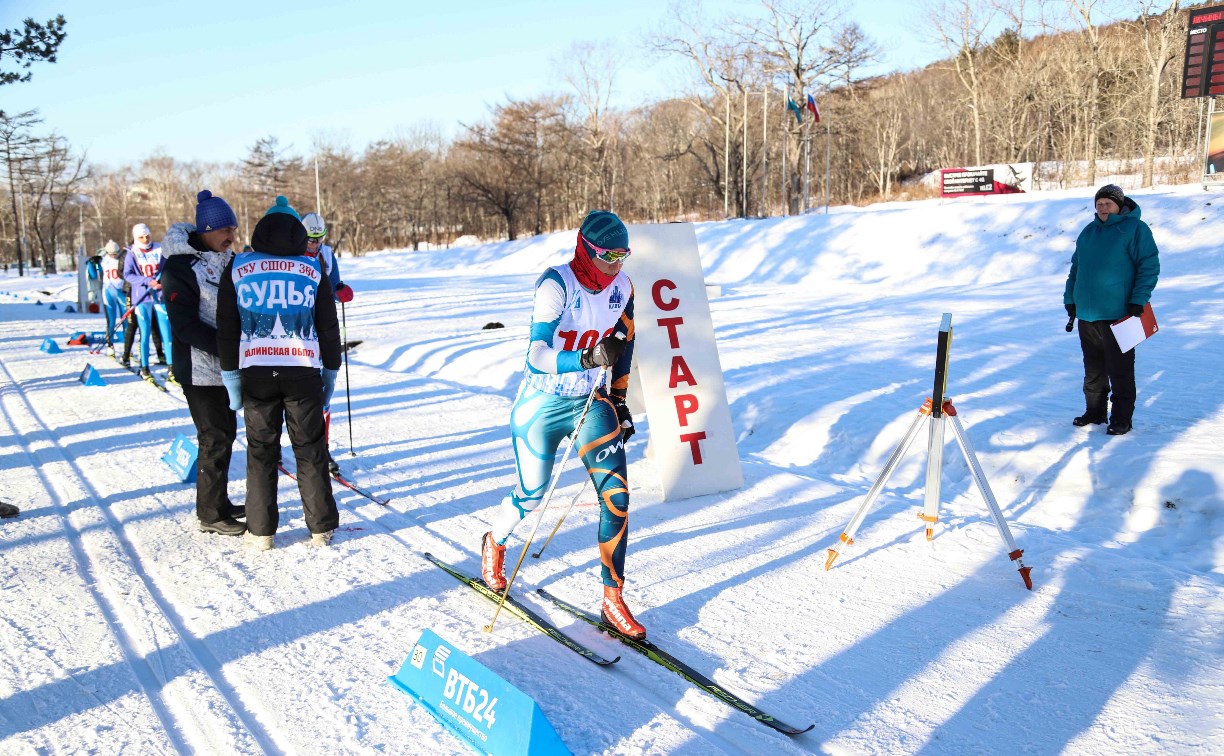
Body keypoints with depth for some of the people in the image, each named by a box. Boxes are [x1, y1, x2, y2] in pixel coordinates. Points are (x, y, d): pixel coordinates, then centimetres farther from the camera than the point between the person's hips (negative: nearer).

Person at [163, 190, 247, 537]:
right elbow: (185, 326, -20)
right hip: (200, 368, -8)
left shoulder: (226, 260, 10)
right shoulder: (180, 266, -14)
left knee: (225, 432, 15)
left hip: (227, 366, 8)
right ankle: (211, 514, 9)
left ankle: (219, 502, 29)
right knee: (215, 439, -3)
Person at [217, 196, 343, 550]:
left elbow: (226, 328, 2)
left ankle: (261, 531, 15)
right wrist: (331, 371, 12)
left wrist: (230, 374, 7)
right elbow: (329, 328, 5)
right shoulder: (313, 271, 4)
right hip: (303, 371, 0)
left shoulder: (237, 268, 4)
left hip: (256, 371, 1)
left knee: (261, 450, 11)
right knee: (310, 450, 9)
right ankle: (321, 527, 14)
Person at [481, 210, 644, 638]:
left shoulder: (622, 288, -3)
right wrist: (588, 358, -46)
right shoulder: (557, 285, -22)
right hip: (542, 405, -4)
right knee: (532, 494, 11)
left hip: (591, 403, 4)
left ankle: (613, 601, 3)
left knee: (616, 496, -9)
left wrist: (619, 401, 14)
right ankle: (495, 544, 46)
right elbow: (537, 357, -31)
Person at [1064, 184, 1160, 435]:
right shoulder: (1088, 231, 15)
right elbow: (1076, 268, 21)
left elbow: (1150, 267, -7)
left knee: (1119, 371, -2)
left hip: (1118, 315, -6)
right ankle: (1095, 412, 25)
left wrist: (1138, 300, -15)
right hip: (1087, 315, 6)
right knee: (1093, 370, 13)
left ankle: (1122, 419, 7)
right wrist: (1070, 298, 13)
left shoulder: (1135, 228, -4)